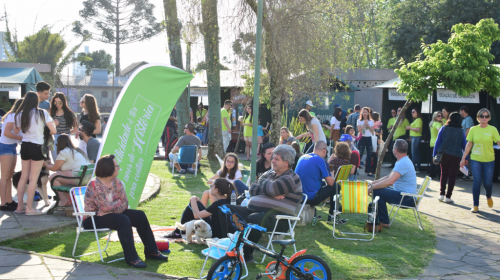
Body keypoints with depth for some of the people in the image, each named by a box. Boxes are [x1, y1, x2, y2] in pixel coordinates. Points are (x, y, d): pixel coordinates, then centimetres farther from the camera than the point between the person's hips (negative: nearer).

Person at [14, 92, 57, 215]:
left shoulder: (20, 114, 3)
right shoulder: (42, 113, -10)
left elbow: (16, 130, 18)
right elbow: (53, 131, -10)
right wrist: (49, 133, 11)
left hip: (24, 146, 5)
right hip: (36, 147, -5)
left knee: (24, 177, 15)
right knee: (33, 178, 0)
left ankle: (20, 206, 20)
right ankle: (29, 208, 2)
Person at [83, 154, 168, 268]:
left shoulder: (117, 182, 3)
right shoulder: (94, 185, -20)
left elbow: (125, 203, -4)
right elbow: (105, 207, -27)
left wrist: (110, 210, -21)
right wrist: (118, 202, -10)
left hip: (110, 214, 8)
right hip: (93, 219, -8)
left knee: (139, 215, -7)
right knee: (123, 220, -31)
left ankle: (151, 251, 0)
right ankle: (131, 258, -26)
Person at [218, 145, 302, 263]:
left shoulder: (292, 179, -5)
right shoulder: (270, 174, 22)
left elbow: (272, 188, -23)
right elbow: (253, 189, 9)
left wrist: (264, 182, 1)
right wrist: (271, 193, -9)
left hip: (276, 217, -9)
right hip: (252, 210, 9)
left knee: (252, 220, -39)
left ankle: (247, 255, -22)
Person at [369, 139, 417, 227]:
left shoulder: (403, 163, -21)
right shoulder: (403, 161, 15)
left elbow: (390, 181, -31)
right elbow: (389, 176, 20)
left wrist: (372, 187, -23)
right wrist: (373, 183, 10)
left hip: (407, 199, -11)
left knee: (377, 191, -20)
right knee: (379, 188, 17)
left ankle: (384, 222, -9)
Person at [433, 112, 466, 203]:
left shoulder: (444, 129, 0)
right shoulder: (461, 132, 0)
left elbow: (437, 142, -1)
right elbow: (464, 145, 3)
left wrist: (434, 154, 3)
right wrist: (466, 158, 10)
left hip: (444, 154, 1)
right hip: (456, 156, -1)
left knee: (443, 174, 15)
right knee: (452, 176, 5)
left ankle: (442, 194, 11)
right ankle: (448, 197, 4)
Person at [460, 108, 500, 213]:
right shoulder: (473, 130, 1)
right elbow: (469, 145, 6)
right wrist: (463, 158, 5)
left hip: (489, 160, 0)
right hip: (475, 160, 0)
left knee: (487, 182, 4)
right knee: (476, 182, -4)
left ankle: (488, 197, 38)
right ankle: (475, 205, 7)